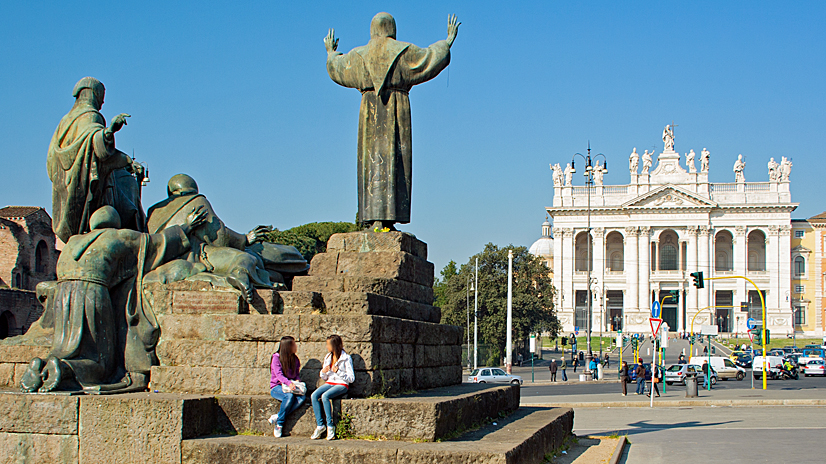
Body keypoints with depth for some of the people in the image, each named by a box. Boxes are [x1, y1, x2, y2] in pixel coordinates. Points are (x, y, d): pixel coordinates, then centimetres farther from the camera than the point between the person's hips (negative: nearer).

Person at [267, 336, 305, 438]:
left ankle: (277, 417, -27)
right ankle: (279, 424, -23)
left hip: (290, 387, 5)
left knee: (301, 397, -30)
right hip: (276, 387, -5)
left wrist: (297, 381, -9)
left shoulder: (295, 360, 14)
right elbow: (279, 374, -16)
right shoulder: (276, 358, -4)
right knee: (289, 396, -38)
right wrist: (289, 383, -35)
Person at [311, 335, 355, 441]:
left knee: (325, 396, -33)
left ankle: (330, 426, -25)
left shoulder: (346, 358, -4)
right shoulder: (327, 357, 15)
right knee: (314, 396, -24)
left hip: (341, 384, -6)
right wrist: (323, 372, -2)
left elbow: (351, 378, -7)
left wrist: (338, 371, -18)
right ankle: (320, 425, -22)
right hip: (329, 383, 6)